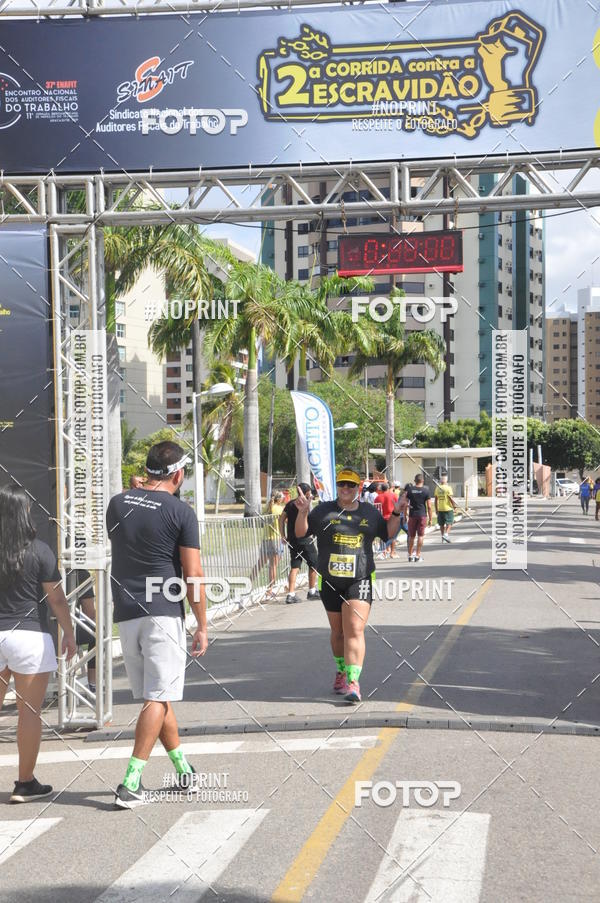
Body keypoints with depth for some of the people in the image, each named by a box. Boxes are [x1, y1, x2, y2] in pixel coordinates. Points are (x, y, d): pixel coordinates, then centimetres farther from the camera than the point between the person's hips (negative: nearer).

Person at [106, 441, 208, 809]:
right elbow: (193, 575, -8)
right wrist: (202, 626, -2)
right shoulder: (180, 512, -7)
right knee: (158, 698, -4)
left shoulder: (117, 504, 7)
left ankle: (183, 768, 27)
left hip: (125, 613, 6)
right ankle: (131, 783, -10)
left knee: (156, 694, 15)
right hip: (164, 613, -6)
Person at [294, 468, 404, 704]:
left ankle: (353, 681, -19)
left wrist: (396, 513, 7)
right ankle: (341, 672, 34)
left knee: (354, 631, -14)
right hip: (330, 581, 1)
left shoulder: (369, 512, 10)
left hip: (359, 580, -1)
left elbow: (388, 533, 21)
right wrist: (303, 512, -14)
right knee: (338, 632, 14)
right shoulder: (324, 511, 5)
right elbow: (301, 532, 3)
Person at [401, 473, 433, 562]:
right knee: (420, 535, 2)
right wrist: (430, 518, 2)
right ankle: (418, 556, 1)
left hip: (412, 515, 2)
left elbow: (404, 503, 1)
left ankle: (410, 555, 17)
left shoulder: (409, 490, 1)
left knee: (411, 536, 10)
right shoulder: (426, 491, -3)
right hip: (422, 515, -2)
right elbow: (429, 506, -4)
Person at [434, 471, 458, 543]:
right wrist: (454, 506, -4)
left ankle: (443, 536, 16)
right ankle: (446, 534, -16)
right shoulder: (448, 487, -12)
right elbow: (451, 498, -14)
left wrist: (436, 509, 14)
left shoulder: (437, 488, 3)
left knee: (441, 524, 12)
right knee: (449, 523, 2)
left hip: (440, 509, 5)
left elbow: (436, 499, 7)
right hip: (448, 508, -4)